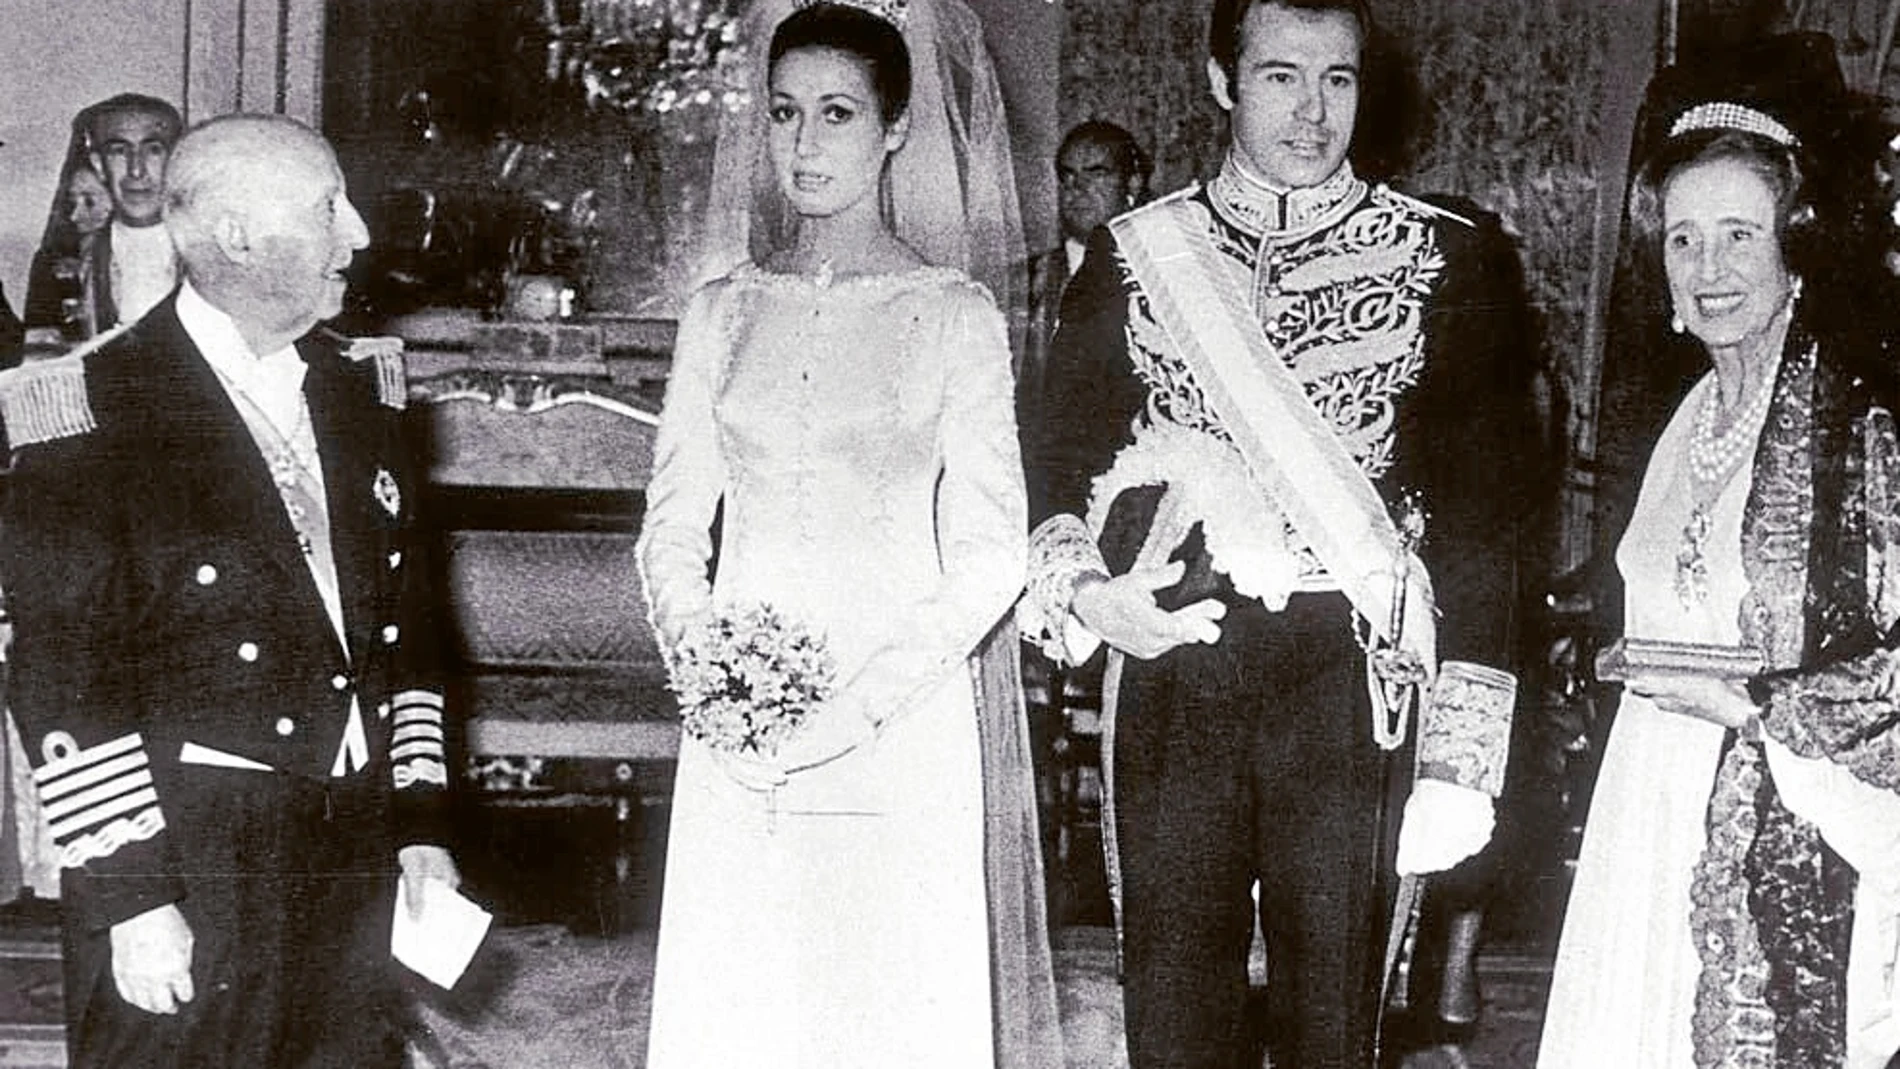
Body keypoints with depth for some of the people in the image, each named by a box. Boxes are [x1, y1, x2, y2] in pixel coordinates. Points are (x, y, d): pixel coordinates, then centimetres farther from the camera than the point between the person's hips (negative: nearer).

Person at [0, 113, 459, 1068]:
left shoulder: (355, 389, 10)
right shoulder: (93, 414, -10)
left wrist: (420, 822, 10)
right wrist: (130, 897, -13)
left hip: (356, 857, 6)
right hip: (186, 868, -5)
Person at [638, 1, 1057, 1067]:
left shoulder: (954, 314, -1)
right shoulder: (724, 311, 9)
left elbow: (989, 554, -5)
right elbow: (672, 529, 9)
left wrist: (861, 707, -14)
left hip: (904, 727, -3)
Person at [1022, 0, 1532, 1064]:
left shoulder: (1447, 258, 4)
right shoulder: (1132, 257, 9)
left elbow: (1479, 515, 1)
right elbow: (1061, 466, 12)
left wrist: (1459, 761, -6)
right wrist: (1083, 588, -9)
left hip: (1353, 691, -1)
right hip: (1170, 679, 2)